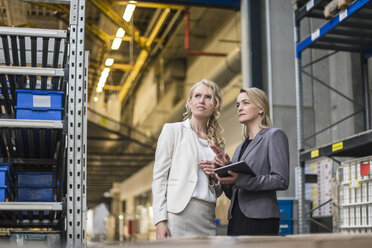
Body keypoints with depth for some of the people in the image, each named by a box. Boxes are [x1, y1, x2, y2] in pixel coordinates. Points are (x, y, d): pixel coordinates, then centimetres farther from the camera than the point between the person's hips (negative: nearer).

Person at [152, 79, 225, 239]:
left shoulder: (216, 142, 19)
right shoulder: (172, 130, 6)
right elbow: (159, 177, -2)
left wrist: (215, 176, 1)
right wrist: (160, 221, -12)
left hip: (208, 219, 4)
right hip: (180, 214, -4)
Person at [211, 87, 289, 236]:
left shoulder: (274, 136, 1)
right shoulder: (241, 148, 20)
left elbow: (281, 181, -11)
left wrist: (241, 180, -19)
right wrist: (225, 167, 1)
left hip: (260, 219, -6)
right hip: (236, 219, 6)